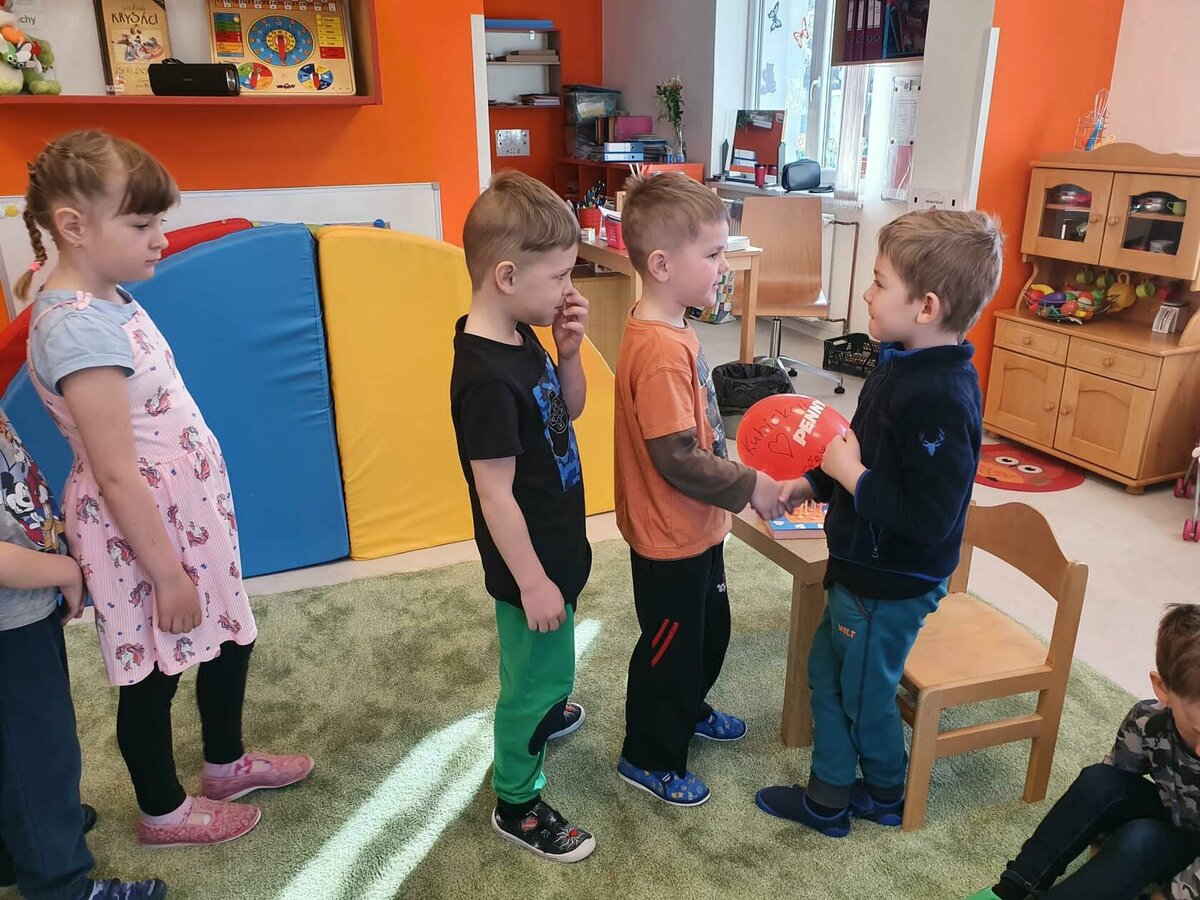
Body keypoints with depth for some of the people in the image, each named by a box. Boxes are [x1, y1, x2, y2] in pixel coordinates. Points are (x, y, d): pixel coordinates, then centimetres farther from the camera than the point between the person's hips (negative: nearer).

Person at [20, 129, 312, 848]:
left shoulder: (109, 299, 4)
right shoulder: (80, 329, -25)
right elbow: (116, 475, -24)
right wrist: (166, 571, -18)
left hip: (189, 512, 9)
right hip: (143, 532, -9)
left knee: (229, 639, 22)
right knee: (153, 676, 12)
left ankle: (228, 762, 45)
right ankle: (163, 811, 35)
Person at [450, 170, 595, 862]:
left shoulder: (520, 338, -2)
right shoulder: (486, 377, -31)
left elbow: (569, 409, 10)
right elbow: (495, 495, -27)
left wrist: (570, 350, -8)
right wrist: (532, 581, -20)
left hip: (557, 544, 9)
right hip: (529, 562, -9)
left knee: (547, 662, 32)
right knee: (535, 673, 10)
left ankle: (544, 711, 61)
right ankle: (518, 805, 32)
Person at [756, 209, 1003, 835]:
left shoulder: (940, 400, -30)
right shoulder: (902, 366, -1)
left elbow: (928, 520, -32)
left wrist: (851, 474, -24)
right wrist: (810, 485, 5)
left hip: (893, 585, -9)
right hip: (863, 566, 9)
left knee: (864, 692, 13)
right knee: (827, 670, 21)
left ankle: (884, 793, 40)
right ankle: (827, 796, 40)